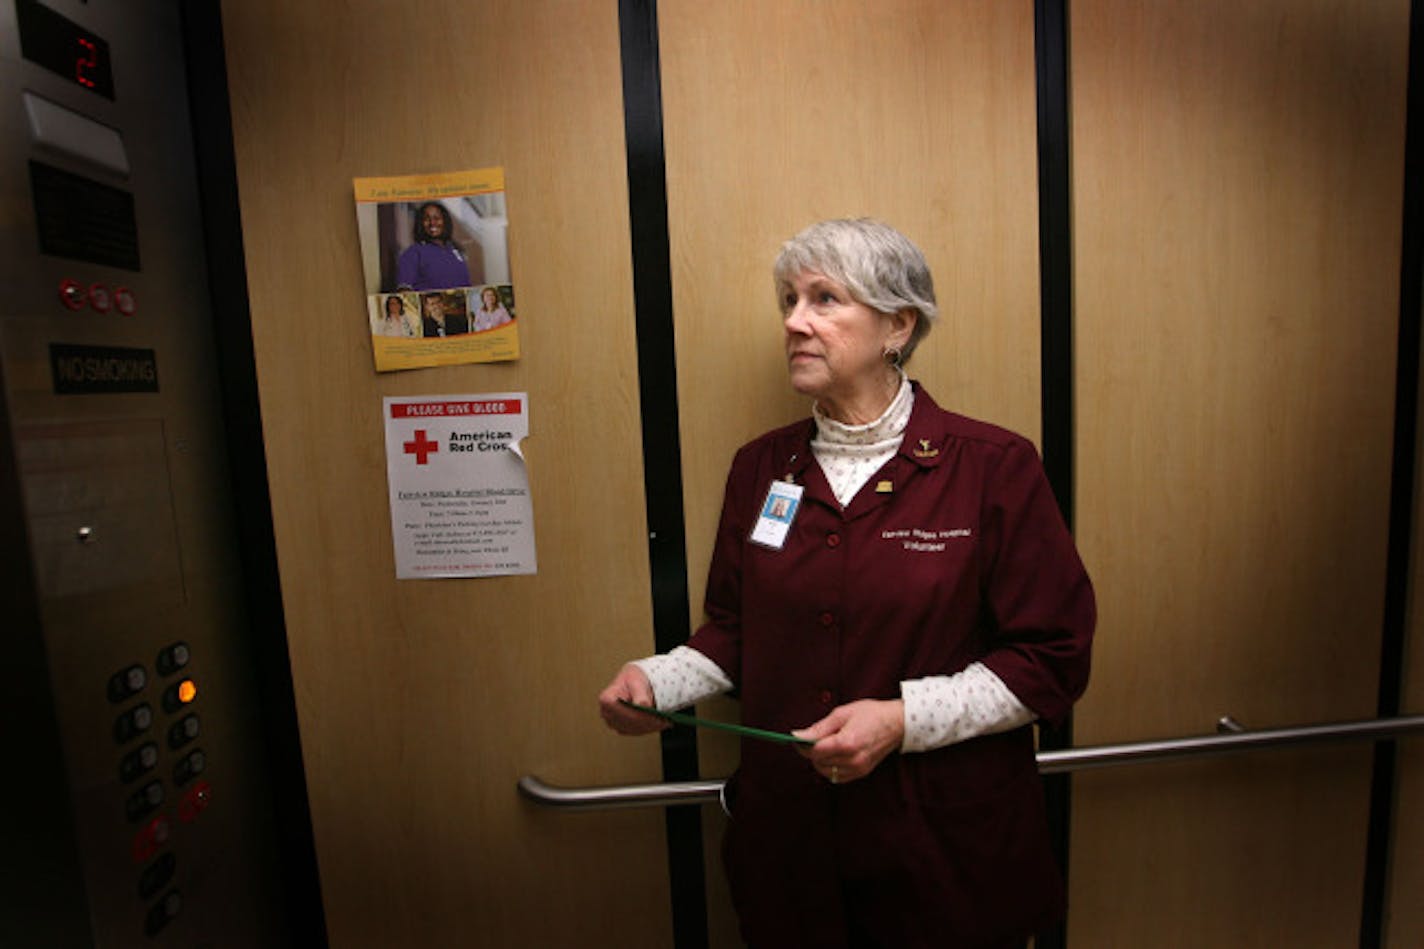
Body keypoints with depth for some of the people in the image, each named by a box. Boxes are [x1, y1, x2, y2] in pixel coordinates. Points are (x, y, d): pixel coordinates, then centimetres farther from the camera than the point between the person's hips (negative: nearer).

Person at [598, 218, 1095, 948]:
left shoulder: (994, 468, -12)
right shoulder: (761, 467, 0)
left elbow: (1052, 659, -10)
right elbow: (735, 631, 7)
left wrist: (903, 719, -20)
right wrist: (659, 679, -10)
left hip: (948, 845, -2)